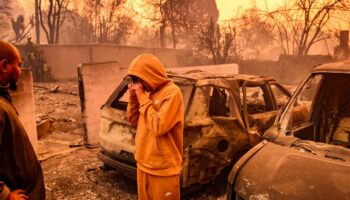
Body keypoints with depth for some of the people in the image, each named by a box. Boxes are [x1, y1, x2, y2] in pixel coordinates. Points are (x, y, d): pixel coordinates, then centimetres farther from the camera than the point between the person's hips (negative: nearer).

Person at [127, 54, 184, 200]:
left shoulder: (172, 92, -16)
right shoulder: (151, 93, 8)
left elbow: (159, 126, -25)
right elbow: (134, 121, 14)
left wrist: (142, 98, -17)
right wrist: (133, 98, -1)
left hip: (163, 169, -8)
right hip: (144, 164, 8)